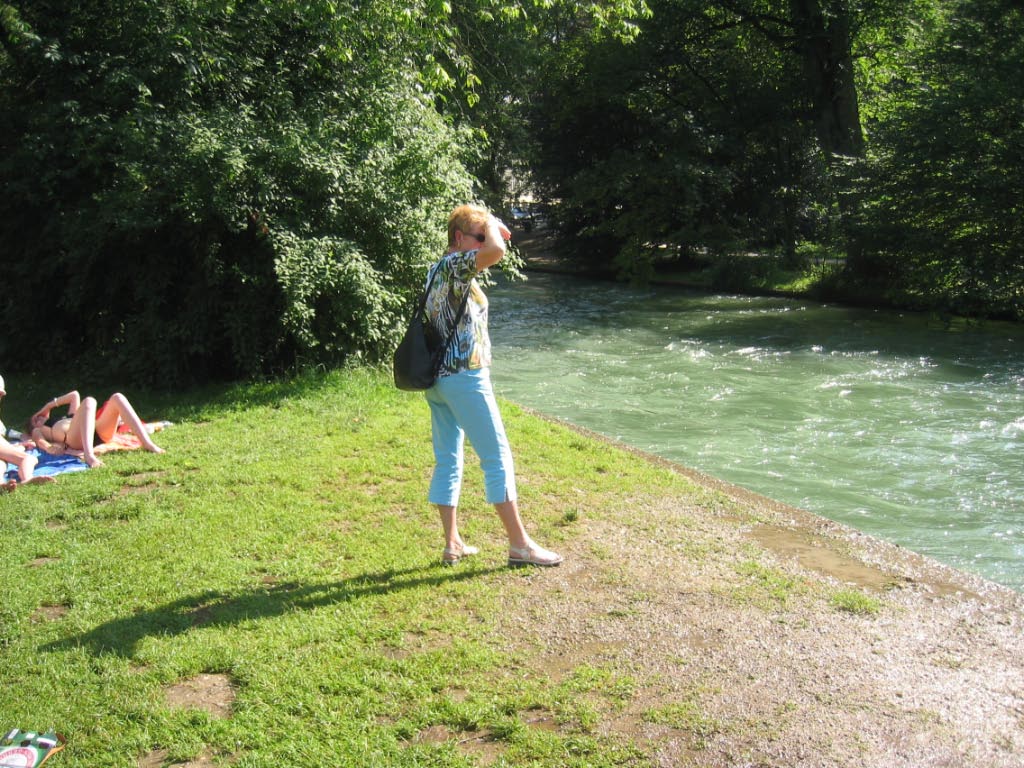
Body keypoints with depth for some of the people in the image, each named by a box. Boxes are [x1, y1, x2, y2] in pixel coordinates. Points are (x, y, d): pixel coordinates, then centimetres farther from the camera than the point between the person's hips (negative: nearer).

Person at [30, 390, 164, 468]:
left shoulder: (68, 418, 45)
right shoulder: (38, 430, 30)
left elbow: (75, 395, 52)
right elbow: (39, 439, 7)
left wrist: (50, 405, 46)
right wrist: (48, 447, -16)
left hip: (99, 434, 5)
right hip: (75, 439, -5)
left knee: (117, 398, -13)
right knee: (88, 402, -30)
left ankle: (147, 443, -29)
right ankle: (89, 455, -52)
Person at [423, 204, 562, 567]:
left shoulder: (437, 270, 15)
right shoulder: (454, 264, -14)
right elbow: (496, 251, -30)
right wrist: (490, 224, -14)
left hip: (438, 377, 10)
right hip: (464, 376, -10)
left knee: (447, 459, 11)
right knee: (497, 457, -3)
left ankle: (452, 544, 16)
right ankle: (519, 544, 3)